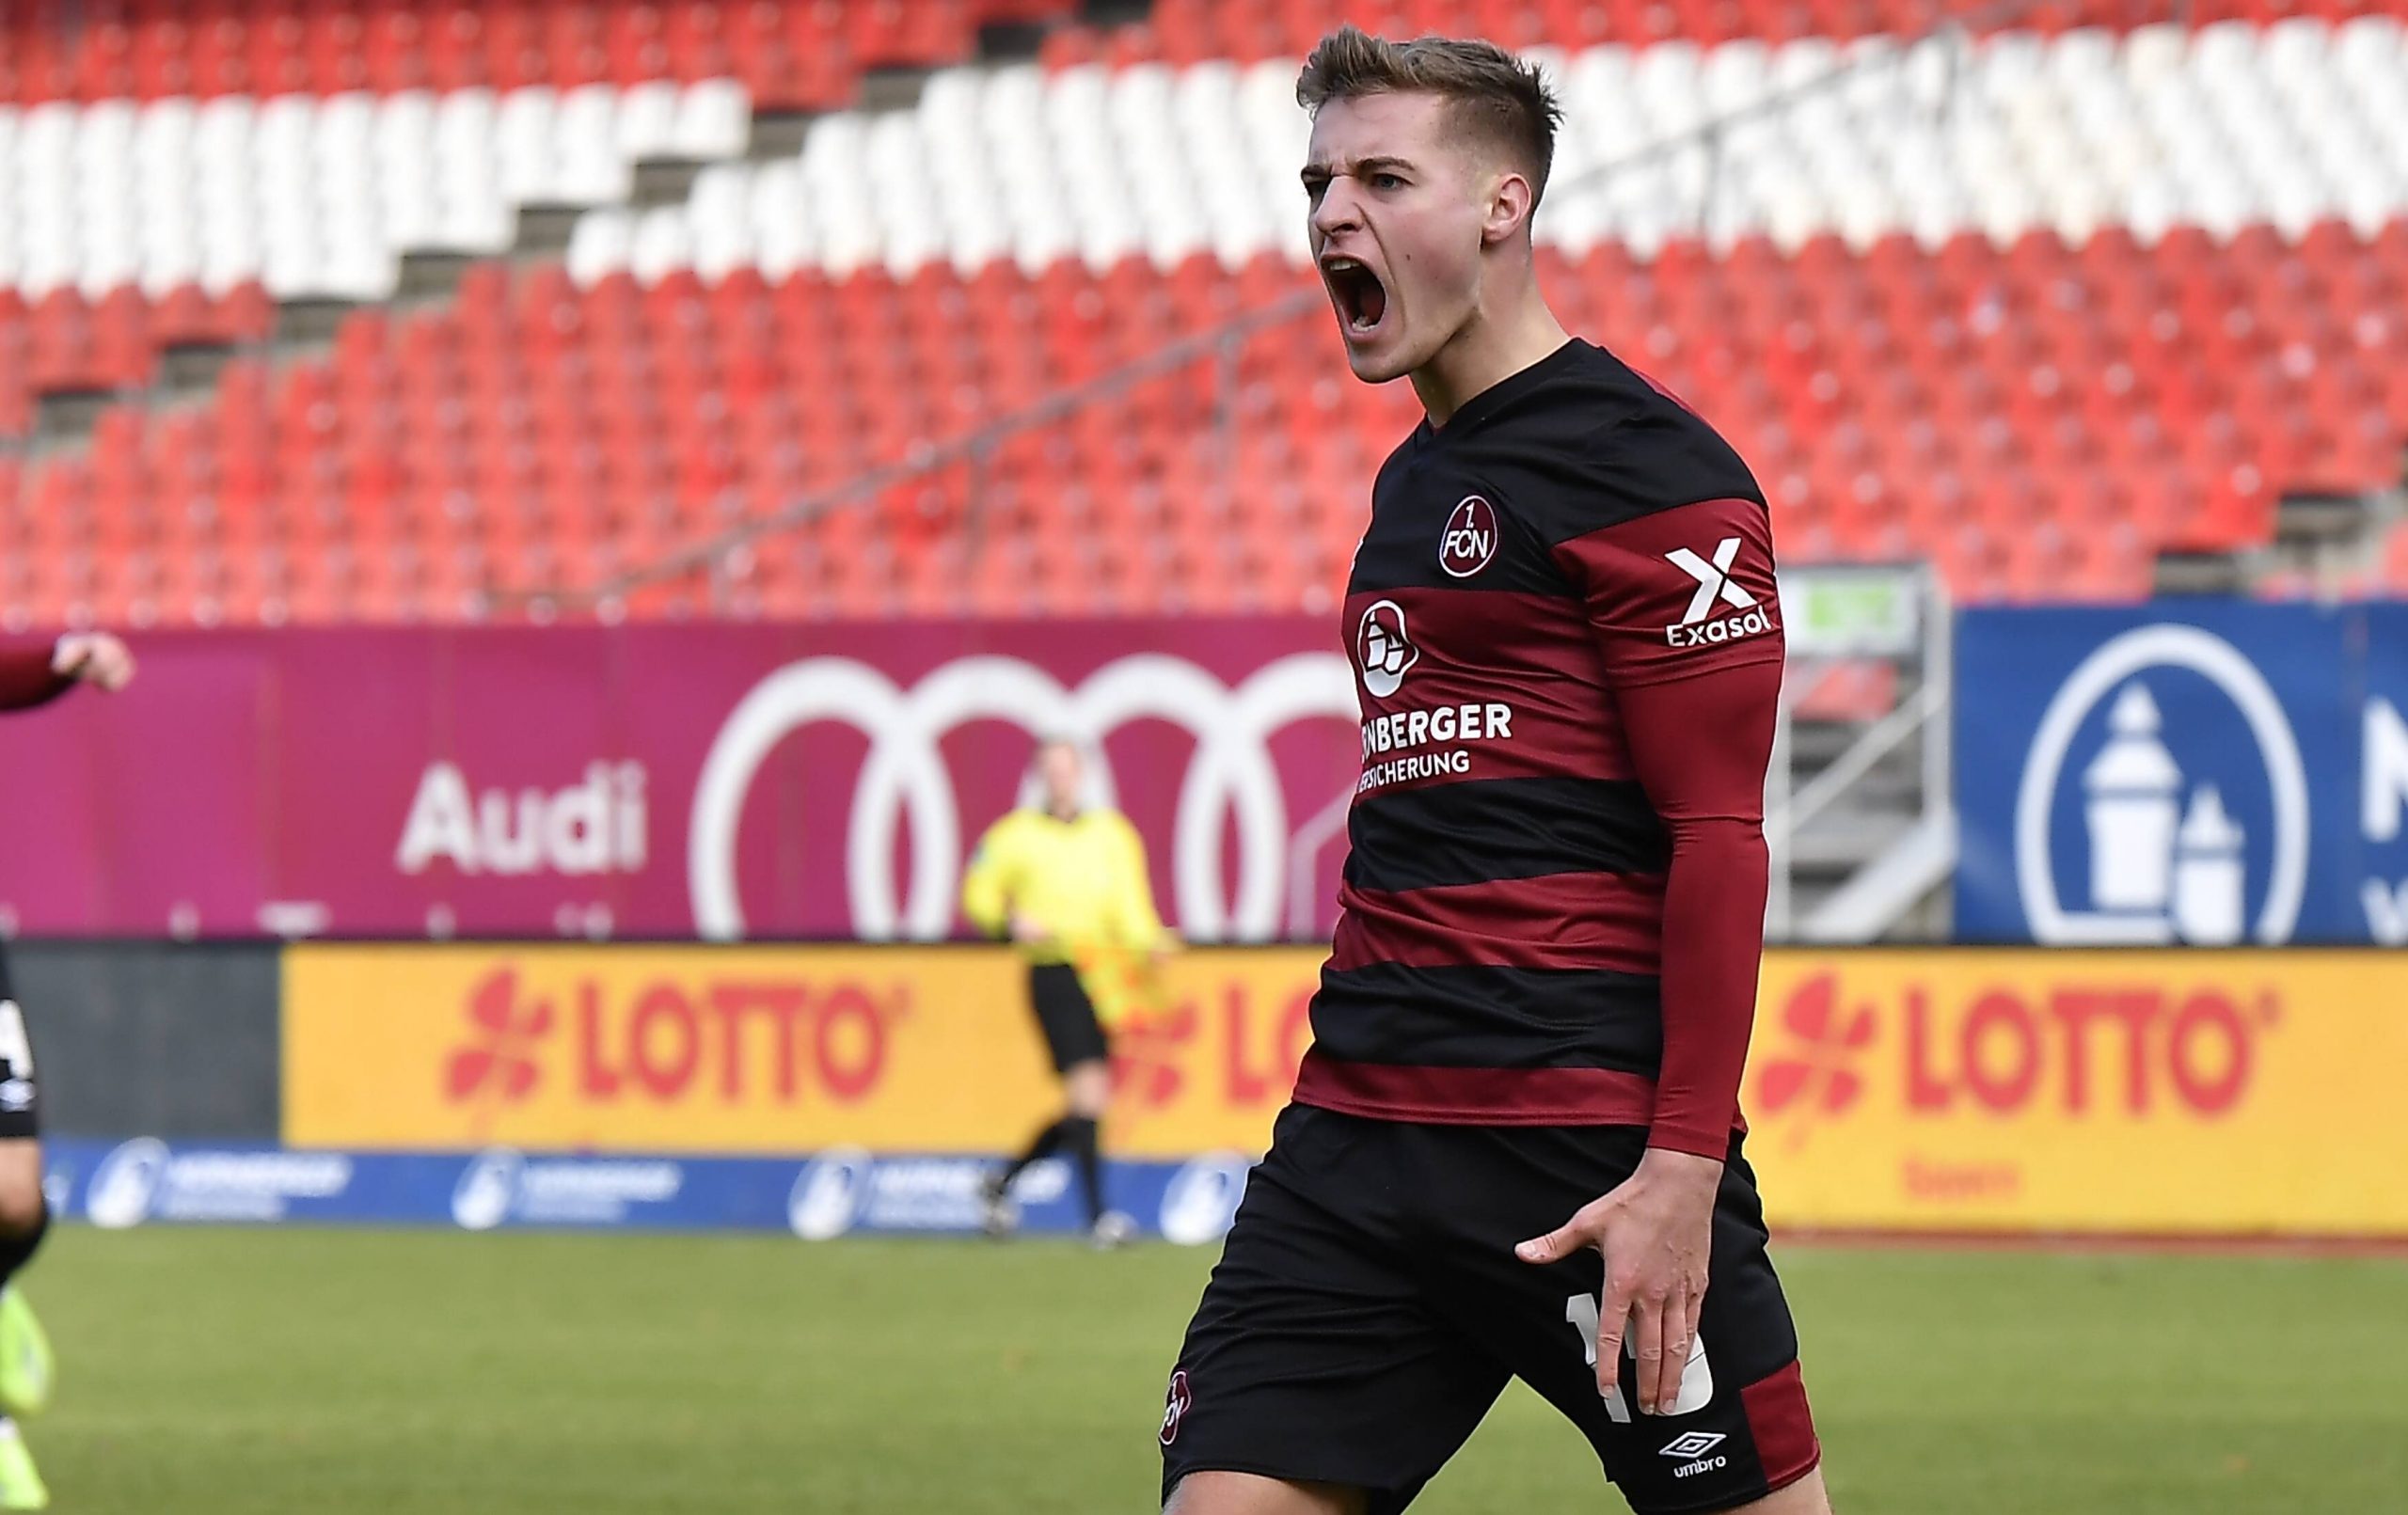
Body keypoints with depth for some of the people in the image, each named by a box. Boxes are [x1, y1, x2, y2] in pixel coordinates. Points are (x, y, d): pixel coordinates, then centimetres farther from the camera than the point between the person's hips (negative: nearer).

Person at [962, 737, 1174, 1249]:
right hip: (1054, 972, -5)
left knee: (1082, 1110, 9)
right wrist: (1013, 922, -16)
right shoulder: (1015, 836, 2)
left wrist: (1150, 943, -11)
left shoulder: (1113, 835, 11)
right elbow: (978, 898, 3)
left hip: (1105, 973, 5)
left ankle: (1002, 1183, 29)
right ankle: (1098, 1215, -17)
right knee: (1088, 1090, -18)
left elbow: (1131, 909, 9)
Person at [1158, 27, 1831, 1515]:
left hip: (1587, 1152, -8)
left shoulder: (1643, 469, -7)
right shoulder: (1418, 478, 19)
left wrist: (1682, 1170, -18)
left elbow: (1719, 835, -12)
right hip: (1356, 1136, 8)